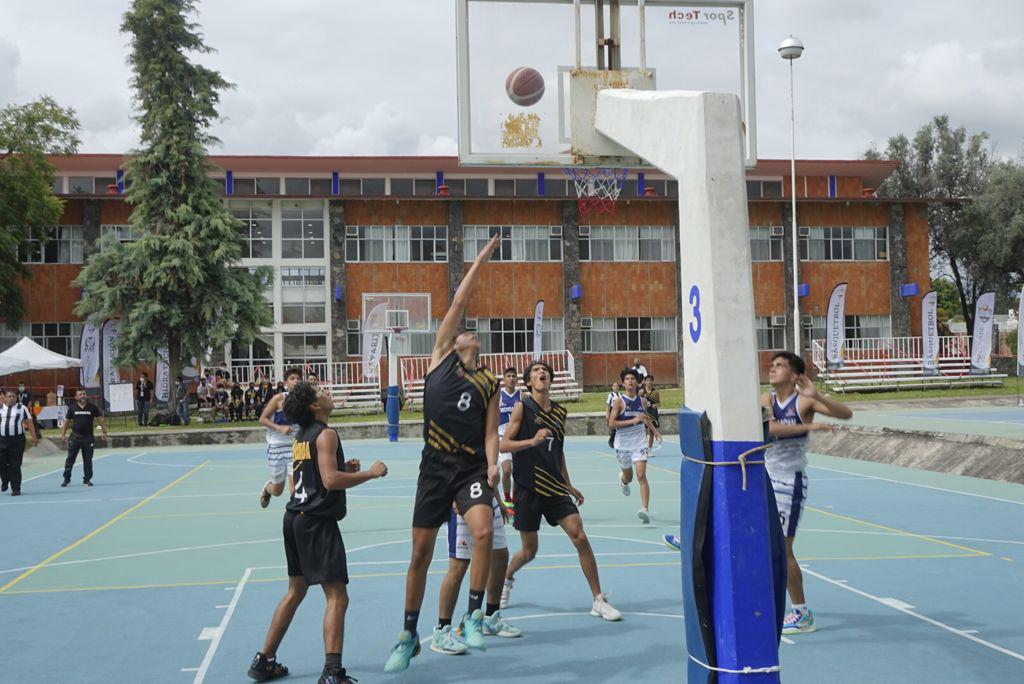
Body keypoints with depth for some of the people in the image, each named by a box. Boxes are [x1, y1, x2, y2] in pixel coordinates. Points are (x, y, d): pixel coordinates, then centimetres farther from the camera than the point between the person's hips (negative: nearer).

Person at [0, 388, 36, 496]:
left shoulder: (22, 408, 6)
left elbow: (29, 422, 5)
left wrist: (33, 436, -3)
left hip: (17, 439, -2)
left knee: (15, 466, -2)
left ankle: (16, 488, 5)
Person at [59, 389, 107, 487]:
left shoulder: (92, 407, -1)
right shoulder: (72, 408, 2)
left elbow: (100, 419, 4)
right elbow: (67, 421, 10)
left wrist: (104, 431, -2)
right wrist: (62, 434, 8)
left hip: (88, 437, 0)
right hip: (75, 436, 0)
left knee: (88, 460, 4)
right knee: (70, 459, 2)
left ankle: (87, 479, 14)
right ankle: (66, 479, 12)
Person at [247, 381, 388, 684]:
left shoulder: (301, 437, 15)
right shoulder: (326, 434, -12)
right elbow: (330, 480, -22)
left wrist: (345, 468, 16)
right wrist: (370, 473, -14)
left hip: (296, 517, 9)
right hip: (317, 521, -9)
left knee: (295, 591, 21)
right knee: (337, 597, -9)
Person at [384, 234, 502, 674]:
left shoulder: (489, 383, 13)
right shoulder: (440, 356, 10)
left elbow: (491, 431, 7)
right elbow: (459, 301, 7)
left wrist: (492, 465, -12)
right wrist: (482, 257, 8)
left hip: (471, 467, 1)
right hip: (435, 467, 0)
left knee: (484, 531, -24)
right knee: (420, 554, 4)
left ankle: (474, 616, -8)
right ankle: (409, 636, 20)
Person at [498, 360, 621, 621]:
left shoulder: (560, 411, 10)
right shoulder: (522, 408, -5)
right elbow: (503, 444, -11)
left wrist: (568, 485, 19)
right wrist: (533, 441, -27)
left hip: (554, 486, 4)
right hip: (528, 488, -4)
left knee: (580, 537, -10)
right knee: (529, 551, 6)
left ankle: (599, 601, -2)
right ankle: (507, 579, 38)